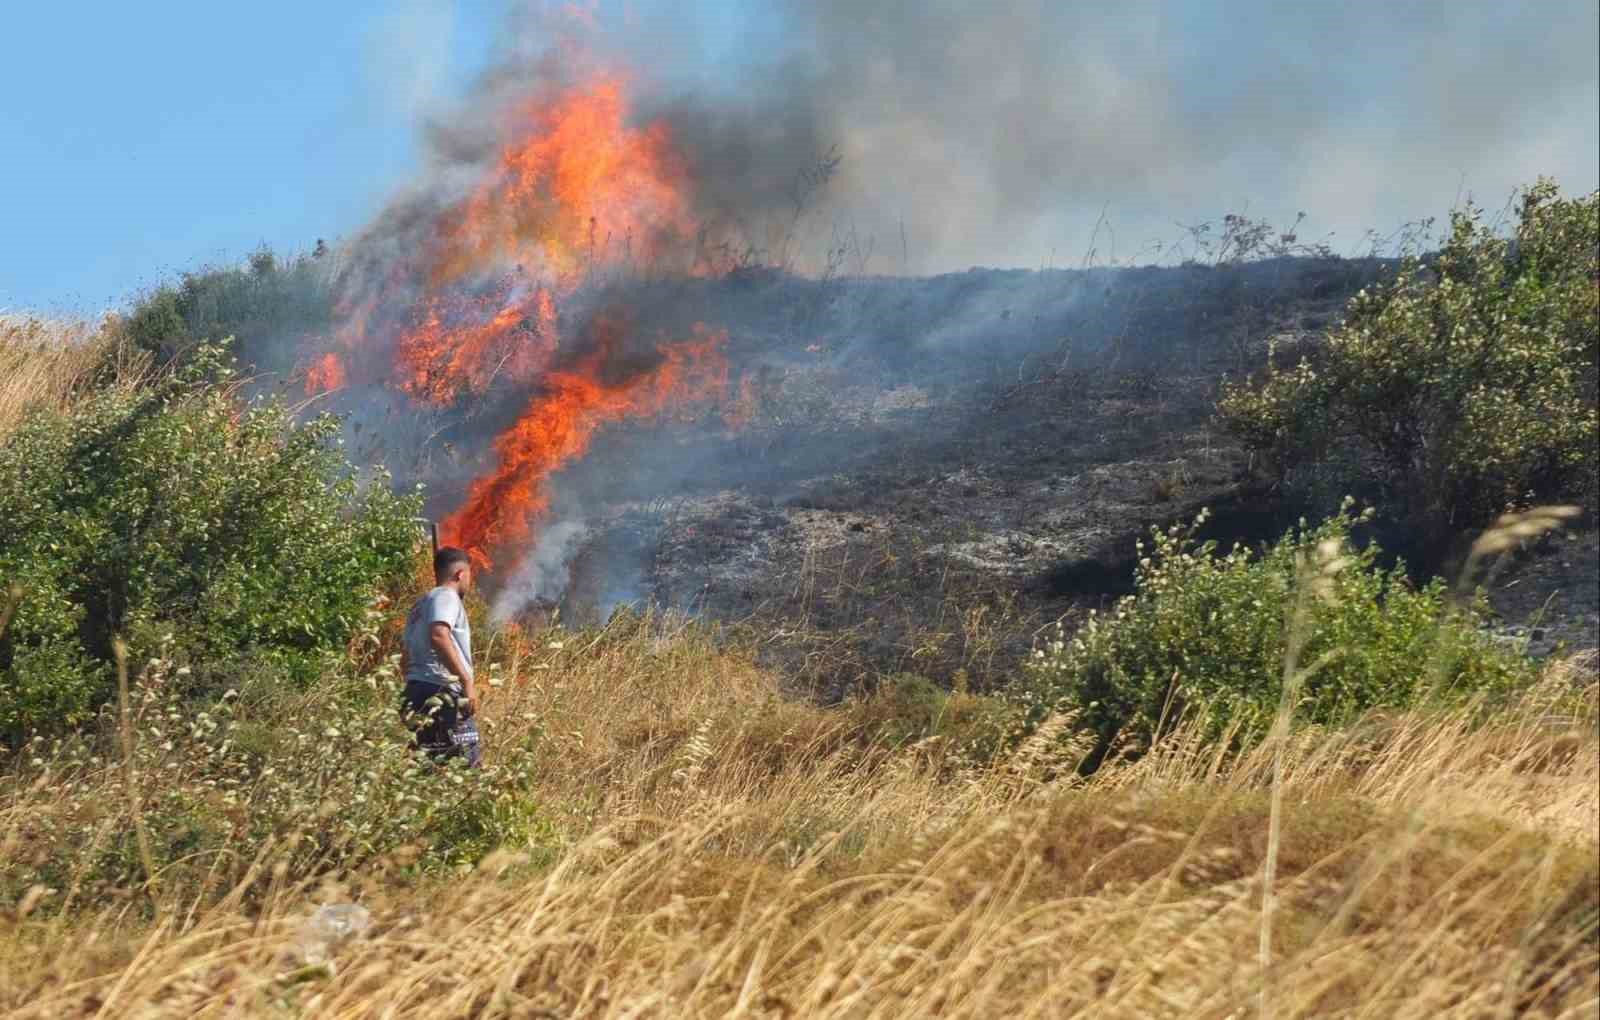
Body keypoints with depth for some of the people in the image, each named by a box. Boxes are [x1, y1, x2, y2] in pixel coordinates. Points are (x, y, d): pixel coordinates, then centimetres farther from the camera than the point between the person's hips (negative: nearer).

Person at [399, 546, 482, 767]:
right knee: (468, 764, -15)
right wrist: (467, 680, -24)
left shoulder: (421, 604, 25)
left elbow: (405, 659, 25)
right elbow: (438, 636, -22)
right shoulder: (447, 596, -4)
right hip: (443, 691, -10)